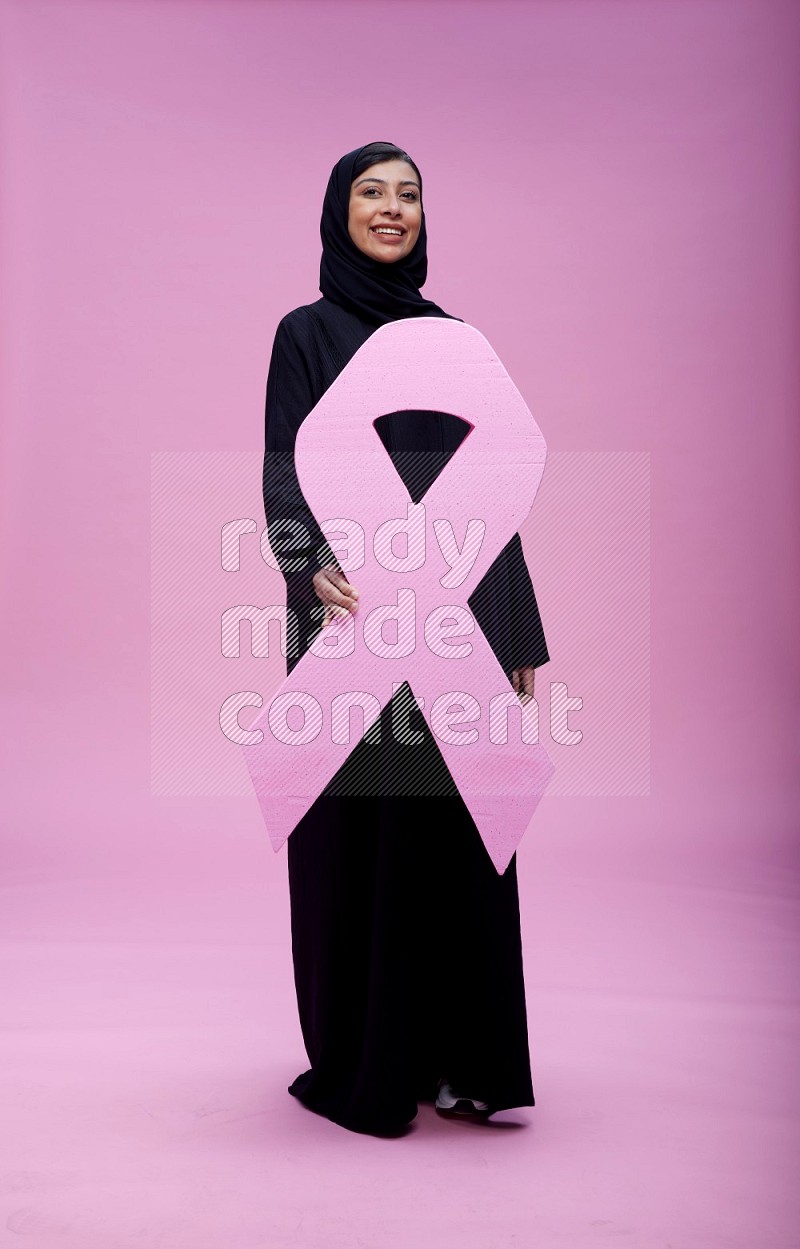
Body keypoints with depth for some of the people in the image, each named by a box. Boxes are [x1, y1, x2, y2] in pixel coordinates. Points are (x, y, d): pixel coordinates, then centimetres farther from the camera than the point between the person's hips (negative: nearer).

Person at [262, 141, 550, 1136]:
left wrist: (519, 629, 9)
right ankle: (358, 1067, 17)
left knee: (458, 830, 6)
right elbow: (285, 471, -8)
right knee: (357, 833, 1)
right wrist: (311, 570, -30)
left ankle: (460, 1056, 20)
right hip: (357, 613, -4)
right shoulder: (307, 333, 4)